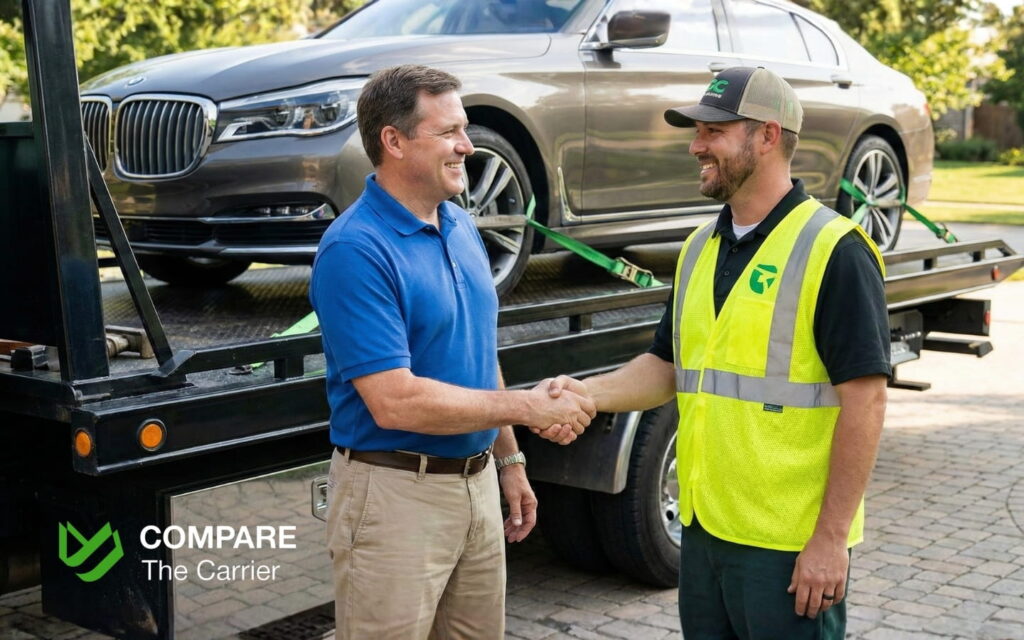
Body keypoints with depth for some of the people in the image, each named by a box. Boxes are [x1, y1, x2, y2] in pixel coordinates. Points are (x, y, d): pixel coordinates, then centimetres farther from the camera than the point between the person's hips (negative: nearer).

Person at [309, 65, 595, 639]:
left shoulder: (462, 227, 8)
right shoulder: (355, 250, -19)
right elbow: (394, 402, -25)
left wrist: (509, 460, 17)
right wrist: (527, 408, -18)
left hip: (476, 483, 8)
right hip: (395, 492, -8)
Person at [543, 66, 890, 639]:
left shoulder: (833, 251, -13)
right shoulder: (702, 248, 11)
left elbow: (865, 400, -16)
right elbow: (668, 366, 17)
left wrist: (831, 538, -18)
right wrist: (588, 393, -1)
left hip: (791, 544, -7)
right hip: (704, 527, 7)